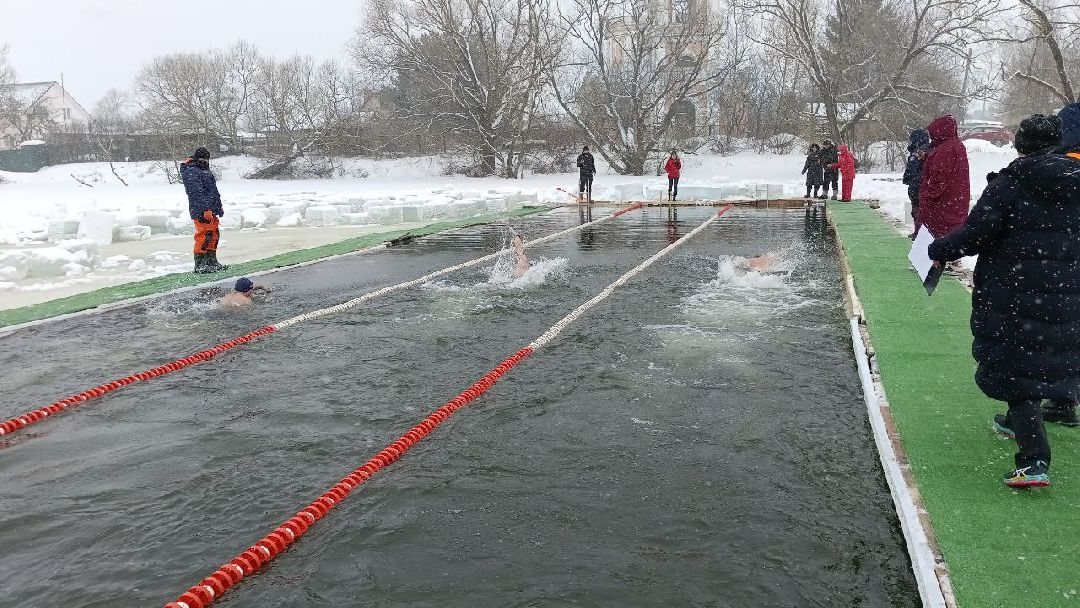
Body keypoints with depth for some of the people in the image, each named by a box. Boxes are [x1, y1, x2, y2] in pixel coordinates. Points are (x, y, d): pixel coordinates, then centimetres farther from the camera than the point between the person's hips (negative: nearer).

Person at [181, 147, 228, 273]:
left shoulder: (204, 171, 22)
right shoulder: (191, 172, -11)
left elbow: (213, 191, 29)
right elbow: (196, 193, -20)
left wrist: (219, 207, 29)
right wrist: (205, 209, -24)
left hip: (210, 211, 10)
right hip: (201, 211, -10)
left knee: (214, 235, 15)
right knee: (204, 236, -10)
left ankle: (212, 261, 25)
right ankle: (199, 265, -5)